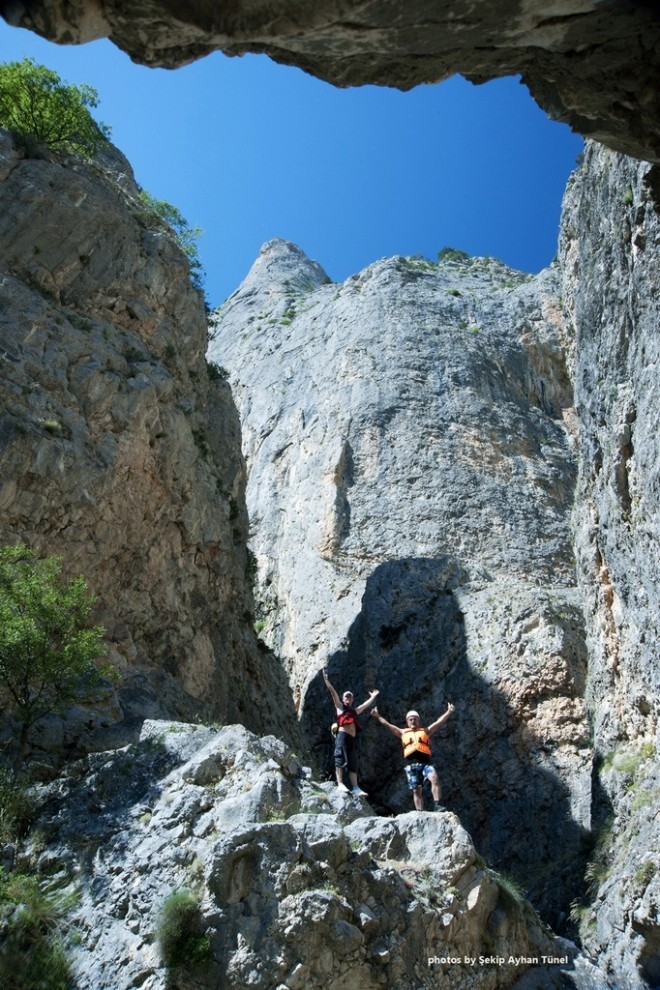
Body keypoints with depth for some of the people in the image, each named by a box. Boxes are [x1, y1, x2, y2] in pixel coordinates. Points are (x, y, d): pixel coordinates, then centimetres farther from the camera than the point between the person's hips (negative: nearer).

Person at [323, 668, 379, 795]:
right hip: (342, 736, -6)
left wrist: (373, 697, 54)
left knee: (353, 763, -1)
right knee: (340, 758, -15)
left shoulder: (355, 711, 29)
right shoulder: (340, 707, 14)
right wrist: (326, 679, 1)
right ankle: (340, 784, -22)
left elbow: (366, 704, 44)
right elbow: (332, 692, 7)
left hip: (352, 739, 6)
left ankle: (355, 787, -6)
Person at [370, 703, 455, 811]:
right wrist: (378, 716, 12)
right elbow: (387, 724, 18)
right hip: (411, 764, 1)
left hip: (425, 762, -1)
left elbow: (439, 722, 13)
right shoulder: (403, 732, 22)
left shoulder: (425, 731, 21)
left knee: (435, 779, -26)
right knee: (416, 790, 0)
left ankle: (437, 805, -28)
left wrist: (449, 712, 4)